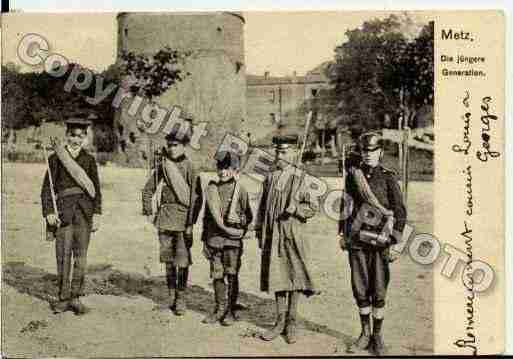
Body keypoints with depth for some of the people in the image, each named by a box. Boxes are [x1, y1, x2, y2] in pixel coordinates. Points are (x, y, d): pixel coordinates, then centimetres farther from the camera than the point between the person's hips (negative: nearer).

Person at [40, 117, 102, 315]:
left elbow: (96, 189, 12)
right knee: (63, 255, -3)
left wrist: (97, 213, 4)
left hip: (84, 209, 2)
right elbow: (47, 188, 5)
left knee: (81, 255, 2)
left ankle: (76, 298, 9)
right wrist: (49, 212, -5)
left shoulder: (89, 159, 12)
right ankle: (63, 298, 9)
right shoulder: (55, 158, 6)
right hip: (63, 208, -2)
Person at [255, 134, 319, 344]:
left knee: (293, 278, 3)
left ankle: (291, 323, 15)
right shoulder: (270, 179, 10)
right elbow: (262, 208, 15)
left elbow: (314, 207, -6)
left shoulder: (299, 179, -6)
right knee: (276, 278, 9)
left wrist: (293, 209, -18)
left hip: (292, 235, -4)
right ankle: (280, 322, 20)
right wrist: (259, 233, 12)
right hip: (272, 236, 5)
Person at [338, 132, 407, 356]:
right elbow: (345, 205, 15)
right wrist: (342, 234, 13)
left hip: (379, 242, -3)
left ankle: (377, 336, 19)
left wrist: (395, 242, -9)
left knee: (378, 291, 4)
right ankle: (365, 334, 24)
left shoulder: (388, 178, -2)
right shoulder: (353, 174, 7)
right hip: (356, 242, 3)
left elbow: (400, 212, -4)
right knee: (360, 290, 8)